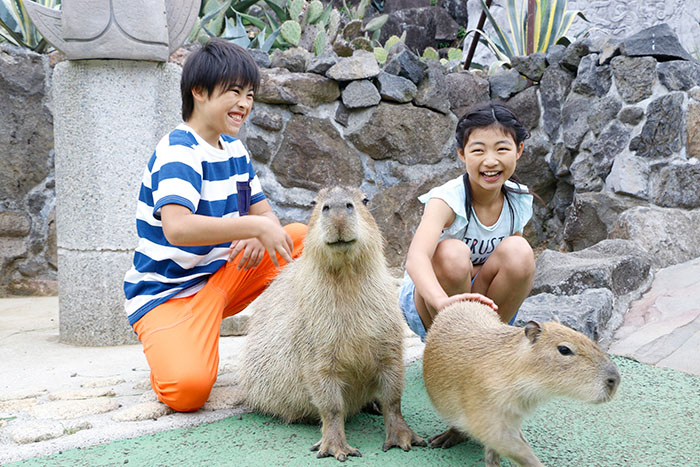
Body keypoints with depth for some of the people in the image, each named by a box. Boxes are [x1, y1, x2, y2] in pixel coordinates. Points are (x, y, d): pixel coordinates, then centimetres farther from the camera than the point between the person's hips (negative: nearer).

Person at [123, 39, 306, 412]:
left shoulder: (234, 148, 10)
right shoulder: (178, 152, -18)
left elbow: (265, 213, 9)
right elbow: (177, 228, -35)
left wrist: (262, 234, -16)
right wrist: (255, 226, -34)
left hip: (222, 275, 8)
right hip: (167, 292, -8)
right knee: (187, 388, -32)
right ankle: (170, 345, 3)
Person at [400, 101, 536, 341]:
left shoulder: (519, 202, -6)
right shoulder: (447, 200, -22)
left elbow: (518, 267, 9)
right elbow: (416, 257, -41)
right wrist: (442, 301, -60)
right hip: (428, 305, -4)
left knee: (518, 250, -21)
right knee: (453, 252, -33)